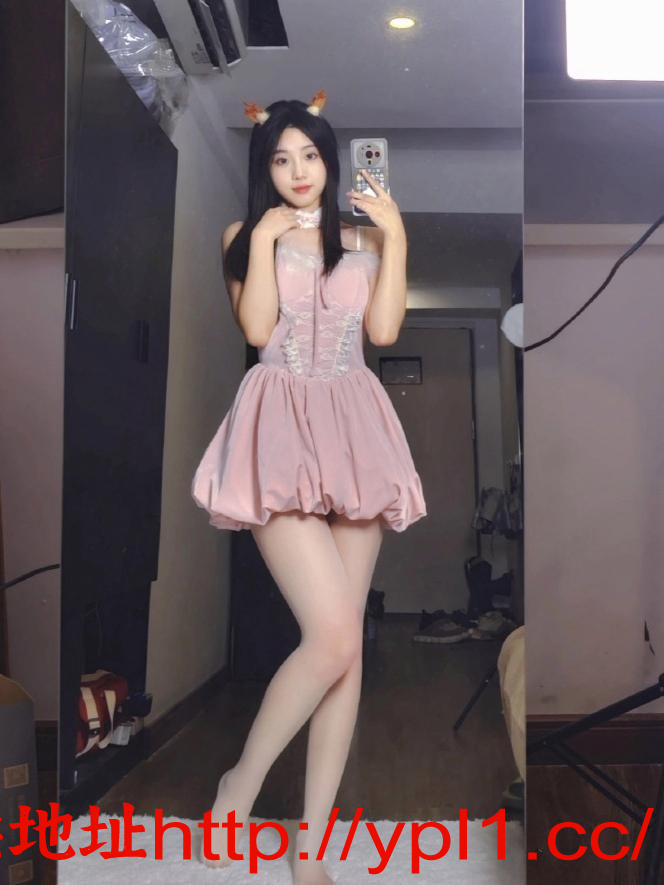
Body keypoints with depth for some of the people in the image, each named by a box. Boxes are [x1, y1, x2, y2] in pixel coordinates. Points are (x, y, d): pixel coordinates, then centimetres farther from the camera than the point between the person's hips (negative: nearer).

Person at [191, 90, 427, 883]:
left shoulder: (363, 237, 16)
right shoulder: (245, 237, 11)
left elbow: (383, 330, 3)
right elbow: (256, 329, -4)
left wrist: (395, 235, 2)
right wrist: (266, 238, -3)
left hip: (354, 426, 4)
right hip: (280, 425, -3)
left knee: (344, 645, 1)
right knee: (334, 639, -17)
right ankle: (241, 781, 11)